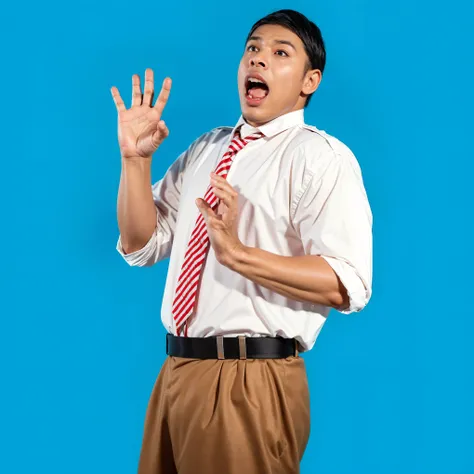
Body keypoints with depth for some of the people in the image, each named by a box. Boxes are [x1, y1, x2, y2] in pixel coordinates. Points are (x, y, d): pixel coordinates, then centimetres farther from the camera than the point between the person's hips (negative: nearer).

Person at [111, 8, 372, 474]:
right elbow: (140, 246, 12)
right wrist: (135, 157, 0)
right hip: (177, 368, 7)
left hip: (251, 380, -7)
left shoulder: (322, 157, -8)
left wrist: (237, 253, -27)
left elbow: (348, 286, -19)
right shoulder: (205, 149, 14)